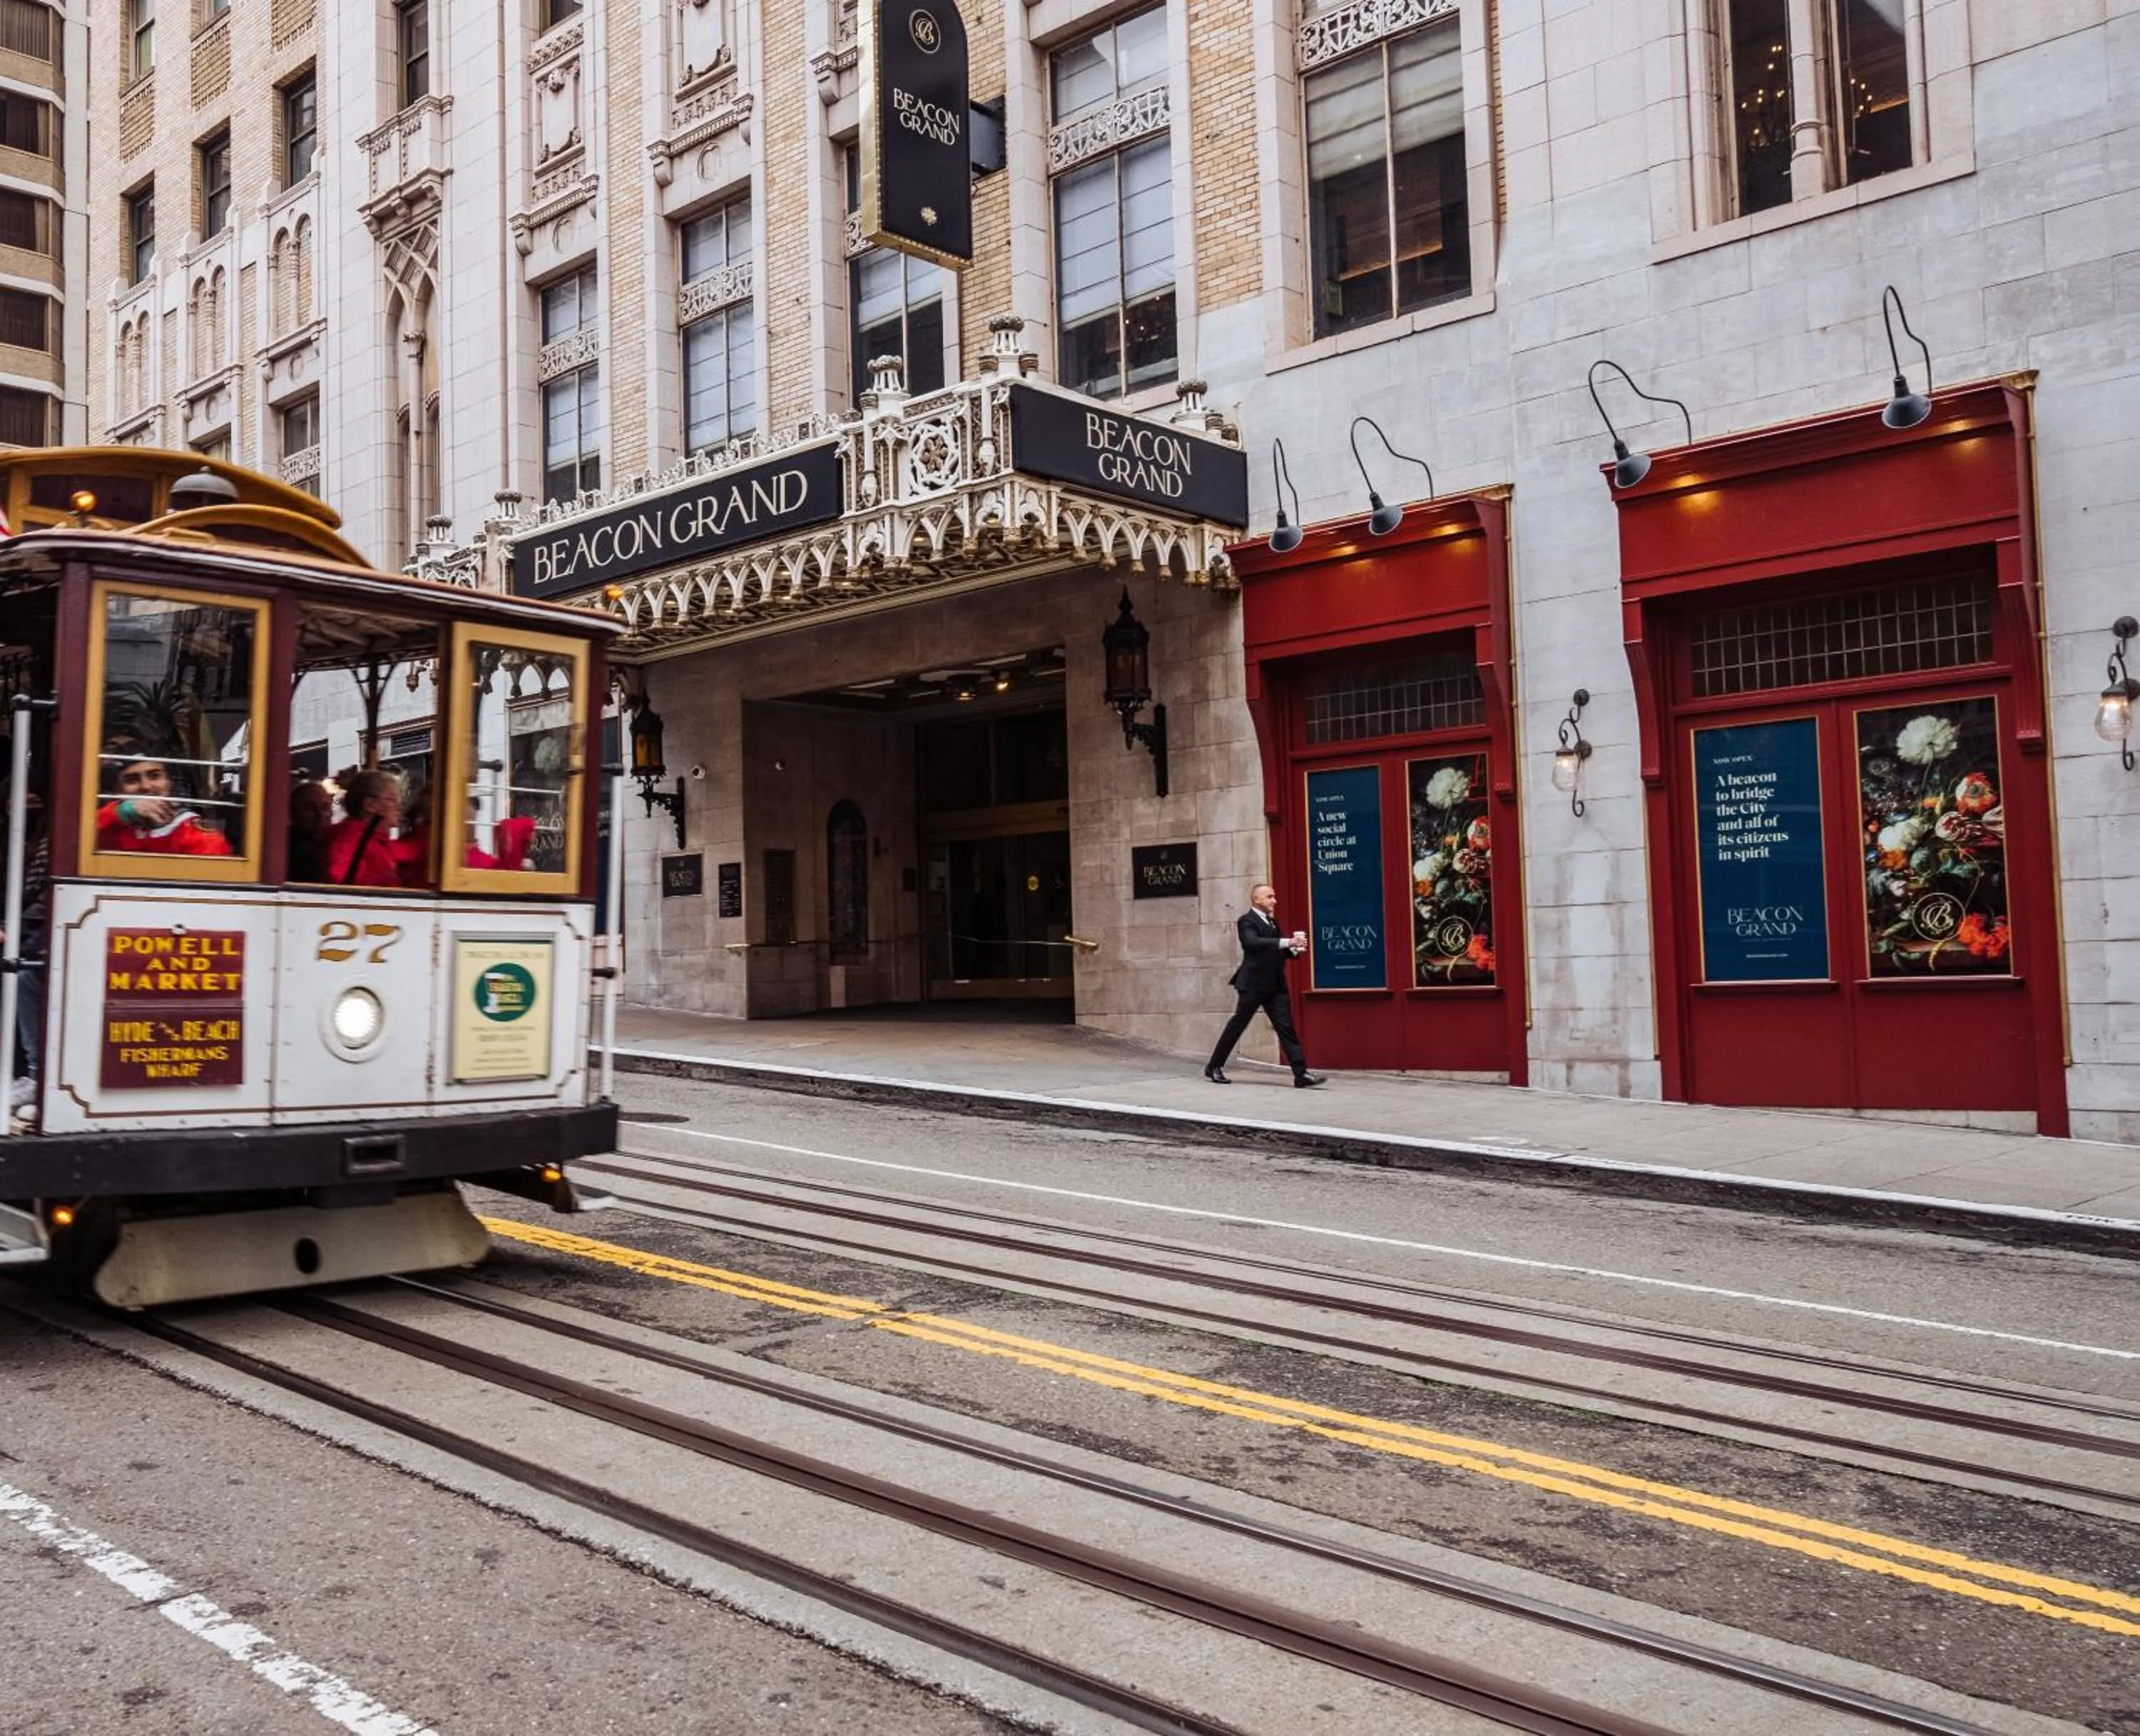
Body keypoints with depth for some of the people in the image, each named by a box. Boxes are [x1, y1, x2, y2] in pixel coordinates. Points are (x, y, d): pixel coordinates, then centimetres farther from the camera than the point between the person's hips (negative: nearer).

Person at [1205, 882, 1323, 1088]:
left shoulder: (1272, 922, 17)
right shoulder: (1247, 921, -8)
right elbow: (1253, 942, -27)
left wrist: (1295, 949, -3)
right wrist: (1286, 942, -33)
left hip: (1275, 986, 7)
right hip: (1254, 984, -7)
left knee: (1286, 1028, -1)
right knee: (1238, 1025, 2)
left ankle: (1301, 1074, -6)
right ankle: (1214, 1068, 16)